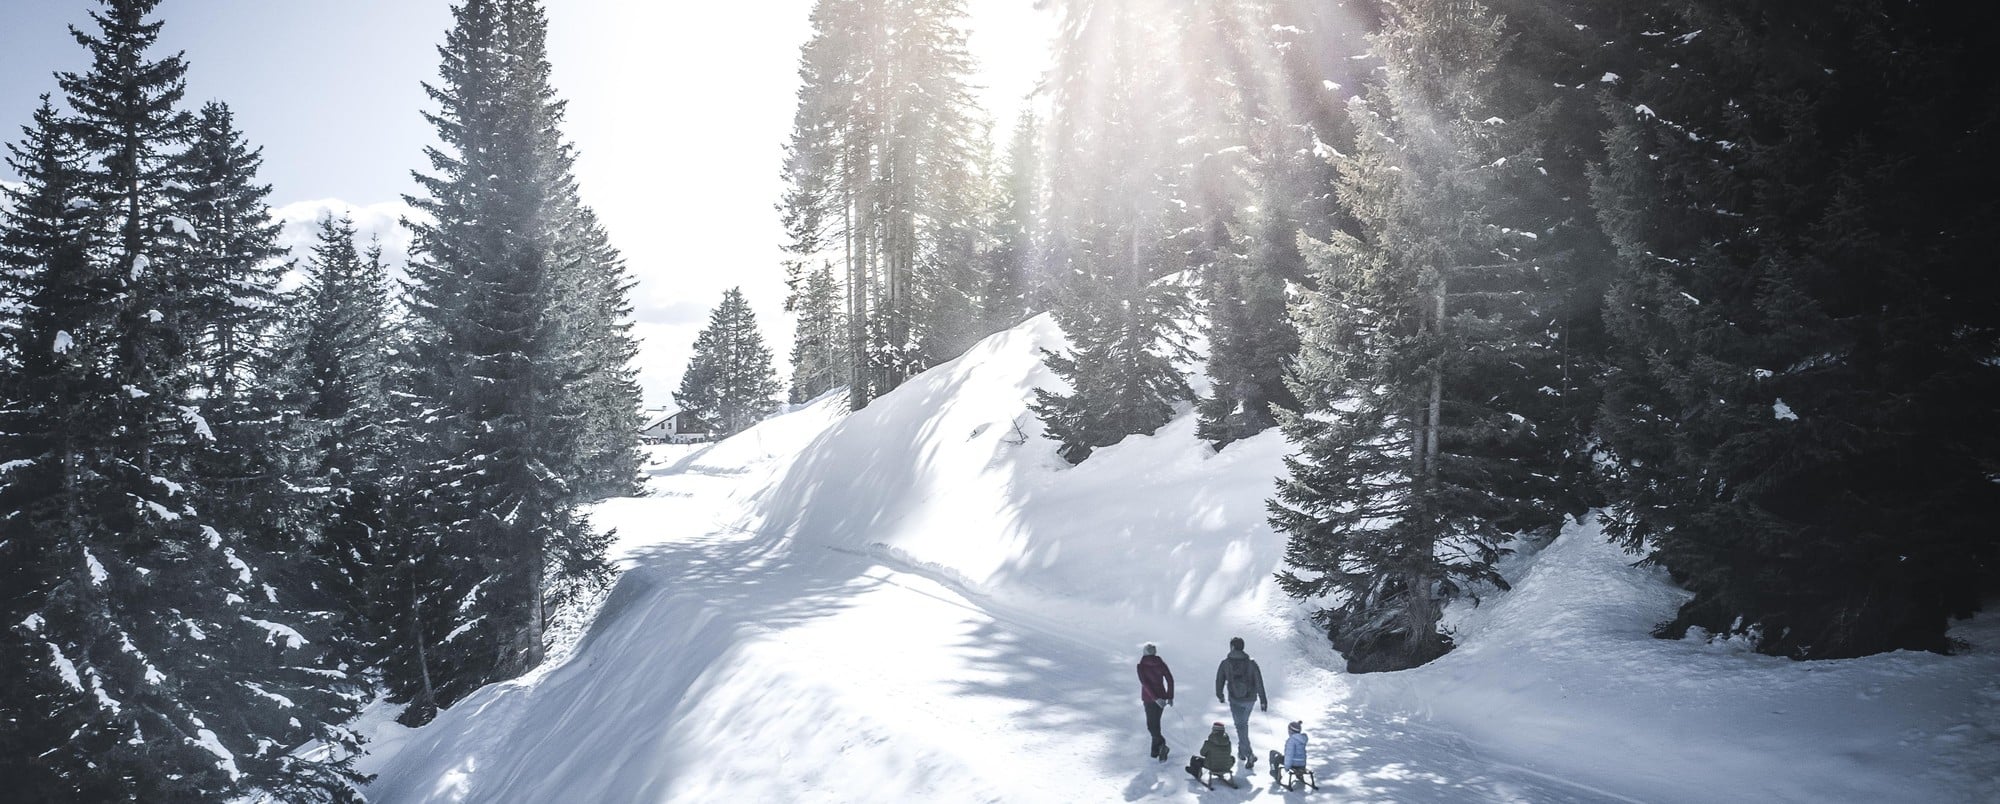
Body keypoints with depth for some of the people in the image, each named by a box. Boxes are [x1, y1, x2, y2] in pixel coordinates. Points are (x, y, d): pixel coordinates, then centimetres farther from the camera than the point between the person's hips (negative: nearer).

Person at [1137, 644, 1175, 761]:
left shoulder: (1141, 666, -8)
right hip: (1161, 696, 4)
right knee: (1156, 722, 19)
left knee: (1151, 725, 3)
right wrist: (1170, 697, 1)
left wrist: (1155, 698, -19)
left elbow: (1145, 683, -17)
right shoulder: (1161, 663, 1)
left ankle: (1161, 744, -20)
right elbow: (1170, 679, -4)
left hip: (1148, 698, -4)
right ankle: (1155, 751, 22)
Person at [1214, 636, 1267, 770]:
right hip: (1250, 698, 2)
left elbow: (1219, 681, 0)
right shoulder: (1251, 663, -11)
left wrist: (1219, 695, 18)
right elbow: (1259, 682, -11)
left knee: (1241, 726, 4)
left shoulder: (1225, 663, -11)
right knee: (1244, 722, 25)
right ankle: (1242, 748, 38)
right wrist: (1263, 700, -5)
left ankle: (1249, 754, -8)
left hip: (1235, 699, -2)